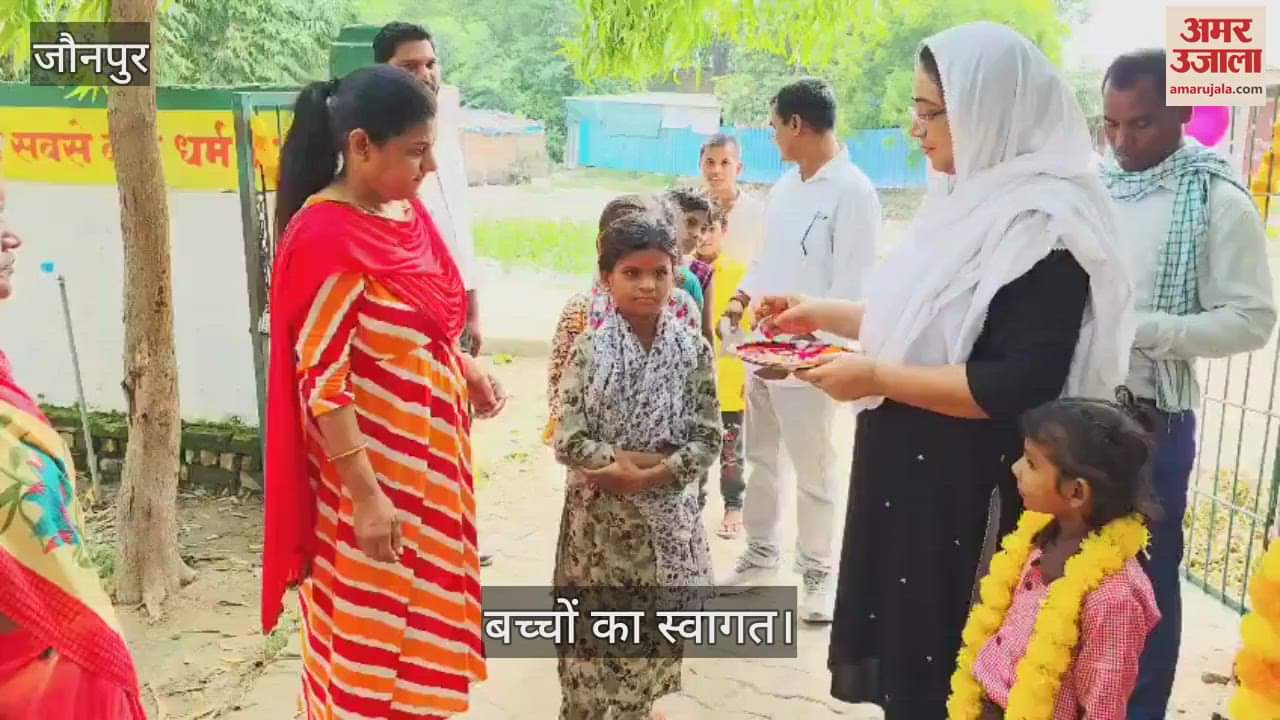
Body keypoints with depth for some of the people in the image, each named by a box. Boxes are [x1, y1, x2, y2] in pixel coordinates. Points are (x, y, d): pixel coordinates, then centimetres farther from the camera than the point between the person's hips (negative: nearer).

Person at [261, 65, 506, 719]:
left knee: (423, 607, 23)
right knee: (374, 631, 9)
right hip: (372, 464, -8)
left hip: (429, 450, 8)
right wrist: (365, 495, -21)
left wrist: (463, 367, 1)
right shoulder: (325, 237, -22)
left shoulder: (406, 210, 3)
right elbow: (322, 382, -21)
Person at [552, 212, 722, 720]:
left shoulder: (693, 348, -5)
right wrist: (643, 457, -18)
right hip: (599, 517, -1)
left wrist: (645, 478, -18)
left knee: (656, 635, 13)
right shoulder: (590, 349, -9)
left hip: (665, 516, 2)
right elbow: (568, 443, -13)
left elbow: (707, 440, -7)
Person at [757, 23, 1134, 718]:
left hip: (968, 489, -8)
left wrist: (876, 379, -22)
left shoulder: (1044, 225, -20)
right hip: (912, 468, 8)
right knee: (905, 640, 21)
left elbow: (1019, 387, -25)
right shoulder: (972, 198, 8)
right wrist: (822, 314, 11)